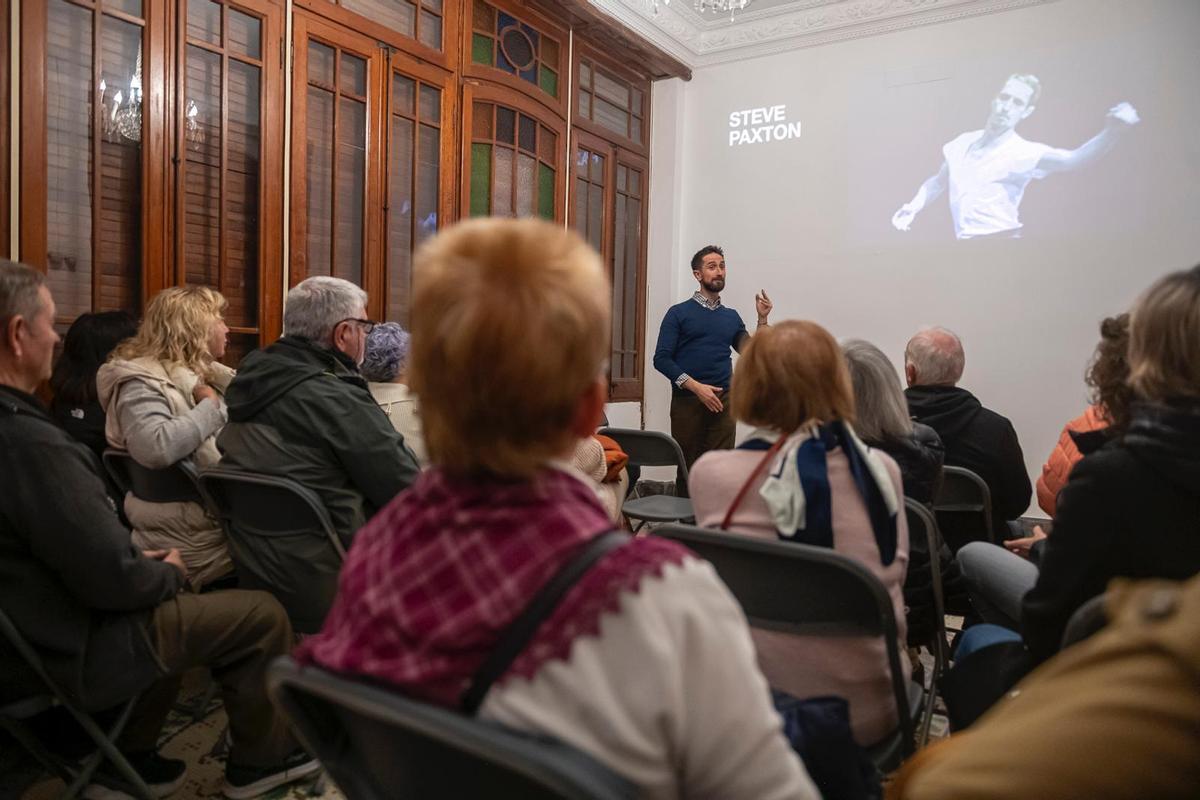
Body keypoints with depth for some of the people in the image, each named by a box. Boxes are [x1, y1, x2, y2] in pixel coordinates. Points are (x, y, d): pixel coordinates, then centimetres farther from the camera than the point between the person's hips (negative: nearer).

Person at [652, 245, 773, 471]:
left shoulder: (732, 317, 15)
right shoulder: (679, 313, 3)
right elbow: (661, 359, -5)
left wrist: (762, 319, 5)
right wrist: (696, 386, -14)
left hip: (722, 403, 3)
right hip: (687, 401, -3)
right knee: (687, 468, 0)